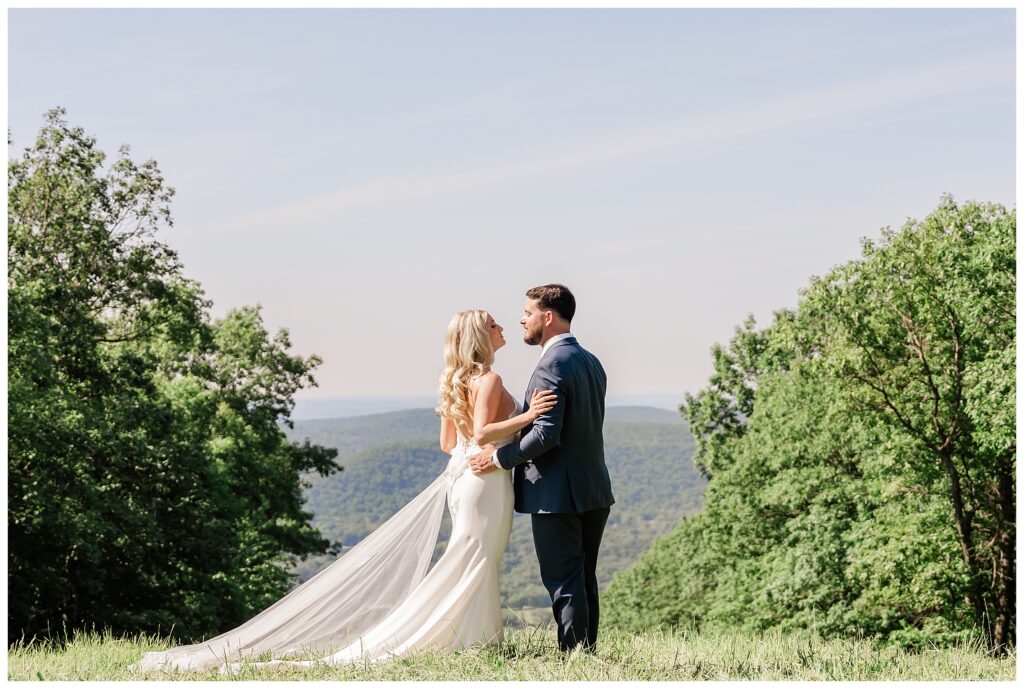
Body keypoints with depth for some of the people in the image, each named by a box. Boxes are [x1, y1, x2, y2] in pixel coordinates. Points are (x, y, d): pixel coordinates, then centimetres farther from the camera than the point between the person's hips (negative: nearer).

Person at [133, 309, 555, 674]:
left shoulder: (456, 381, 14)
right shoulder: (489, 379, -13)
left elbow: (448, 443, 16)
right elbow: (482, 434, -26)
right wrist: (527, 417, -26)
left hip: (459, 476, 9)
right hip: (485, 481, -9)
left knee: (470, 568, 12)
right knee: (473, 568, -5)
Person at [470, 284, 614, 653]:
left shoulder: (551, 365, -16)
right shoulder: (591, 362, 13)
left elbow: (546, 434, -24)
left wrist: (500, 457, -11)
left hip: (557, 494, -9)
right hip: (594, 489, 9)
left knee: (563, 581, -3)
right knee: (584, 578, 15)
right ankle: (587, 650, 20)